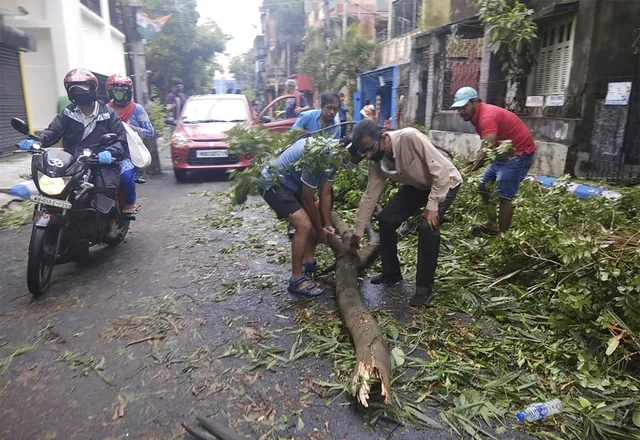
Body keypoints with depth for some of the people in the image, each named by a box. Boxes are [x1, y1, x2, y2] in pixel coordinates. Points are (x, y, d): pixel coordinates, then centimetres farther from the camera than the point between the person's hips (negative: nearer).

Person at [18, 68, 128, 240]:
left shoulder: (108, 114, 5)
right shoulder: (67, 114, 14)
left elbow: (121, 139, -3)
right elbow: (52, 132, 2)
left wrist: (110, 152, -25)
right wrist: (35, 141, -19)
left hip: (101, 163, -4)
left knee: (107, 186, -32)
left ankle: (112, 220, -6)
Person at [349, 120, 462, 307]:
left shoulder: (410, 137, -36)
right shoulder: (376, 162, -15)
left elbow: (441, 170, -32)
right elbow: (370, 195, -6)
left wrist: (432, 206, -30)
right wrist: (358, 232, -2)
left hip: (445, 182, -6)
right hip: (417, 185, 6)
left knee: (427, 227, -25)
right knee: (386, 218, -4)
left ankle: (425, 287, -9)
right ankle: (391, 272, 16)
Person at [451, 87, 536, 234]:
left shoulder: (487, 116, -25)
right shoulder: (479, 115, 6)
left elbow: (486, 150, -37)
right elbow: (486, 147, 7)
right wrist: (472, 162, -7)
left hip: (519, 153, -10)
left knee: (503, 196, -13)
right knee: (484, 188, 13)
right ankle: (491, 224, 23)